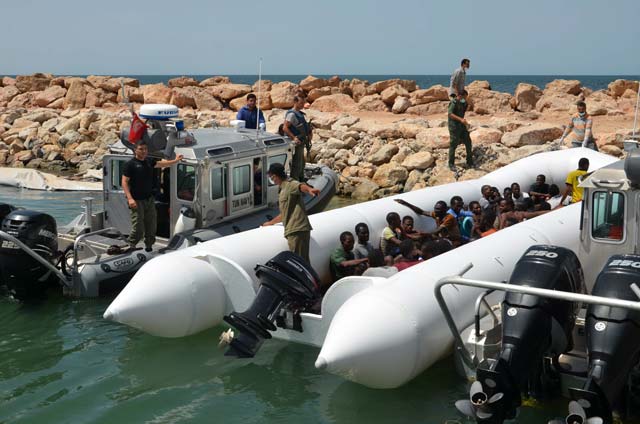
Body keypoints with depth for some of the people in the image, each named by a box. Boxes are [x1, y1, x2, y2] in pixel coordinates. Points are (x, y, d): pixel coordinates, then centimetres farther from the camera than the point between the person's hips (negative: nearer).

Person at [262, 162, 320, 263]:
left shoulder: (290, 184, -1)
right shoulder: (282, 191, 29)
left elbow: (301, 186, -27)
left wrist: (309, 189, -50)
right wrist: (270, 223, 51)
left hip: (297, 230, -9)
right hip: (292, 231, 9)